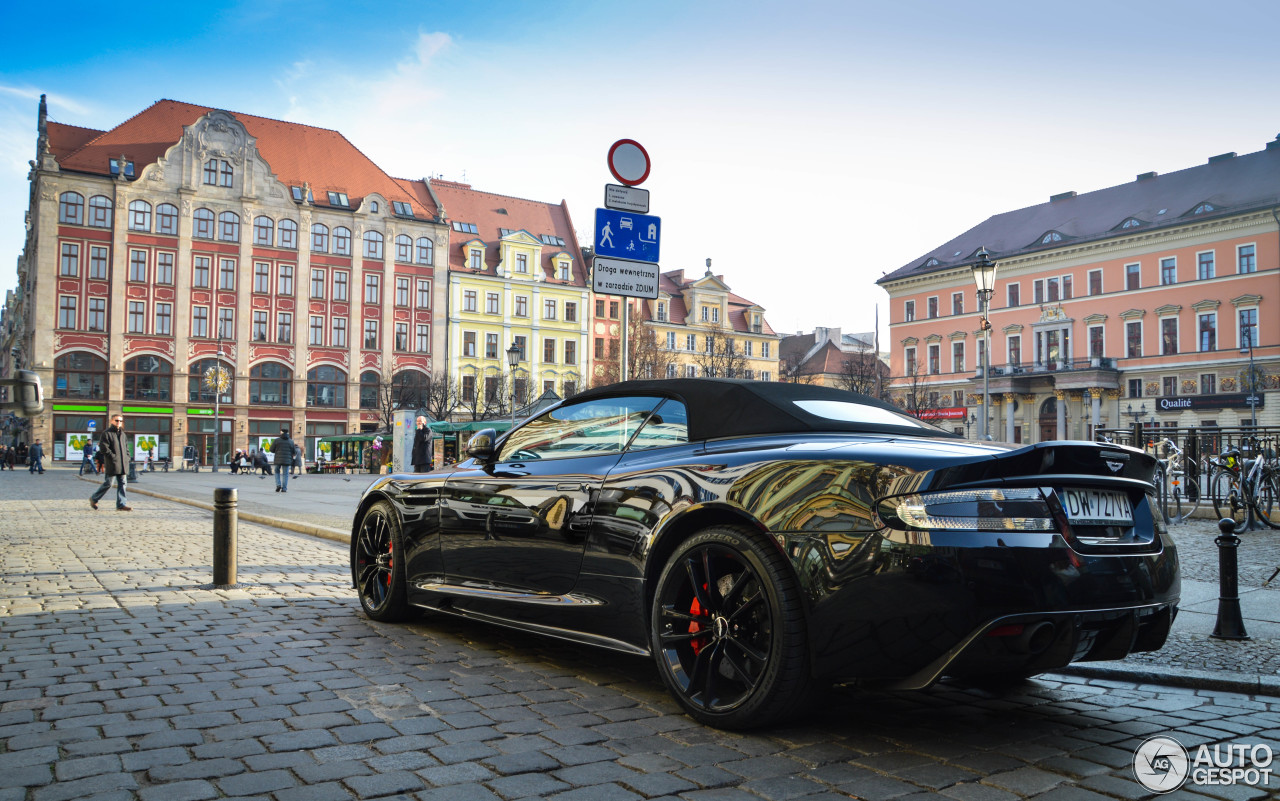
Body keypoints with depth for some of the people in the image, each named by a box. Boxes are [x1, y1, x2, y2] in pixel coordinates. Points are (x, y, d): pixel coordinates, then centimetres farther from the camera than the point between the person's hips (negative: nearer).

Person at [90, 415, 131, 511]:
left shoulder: (122, 434, 17)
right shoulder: (107, 433, -6)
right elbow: (103, 448, -13)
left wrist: (127, 458, 10)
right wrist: (114, 457, -15)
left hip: (122, 465, 7)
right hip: (112, 464, -7)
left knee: (122, 483, 2)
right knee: (108, 484, 0)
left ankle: (121, 504, 2)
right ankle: (93, 498, 20)